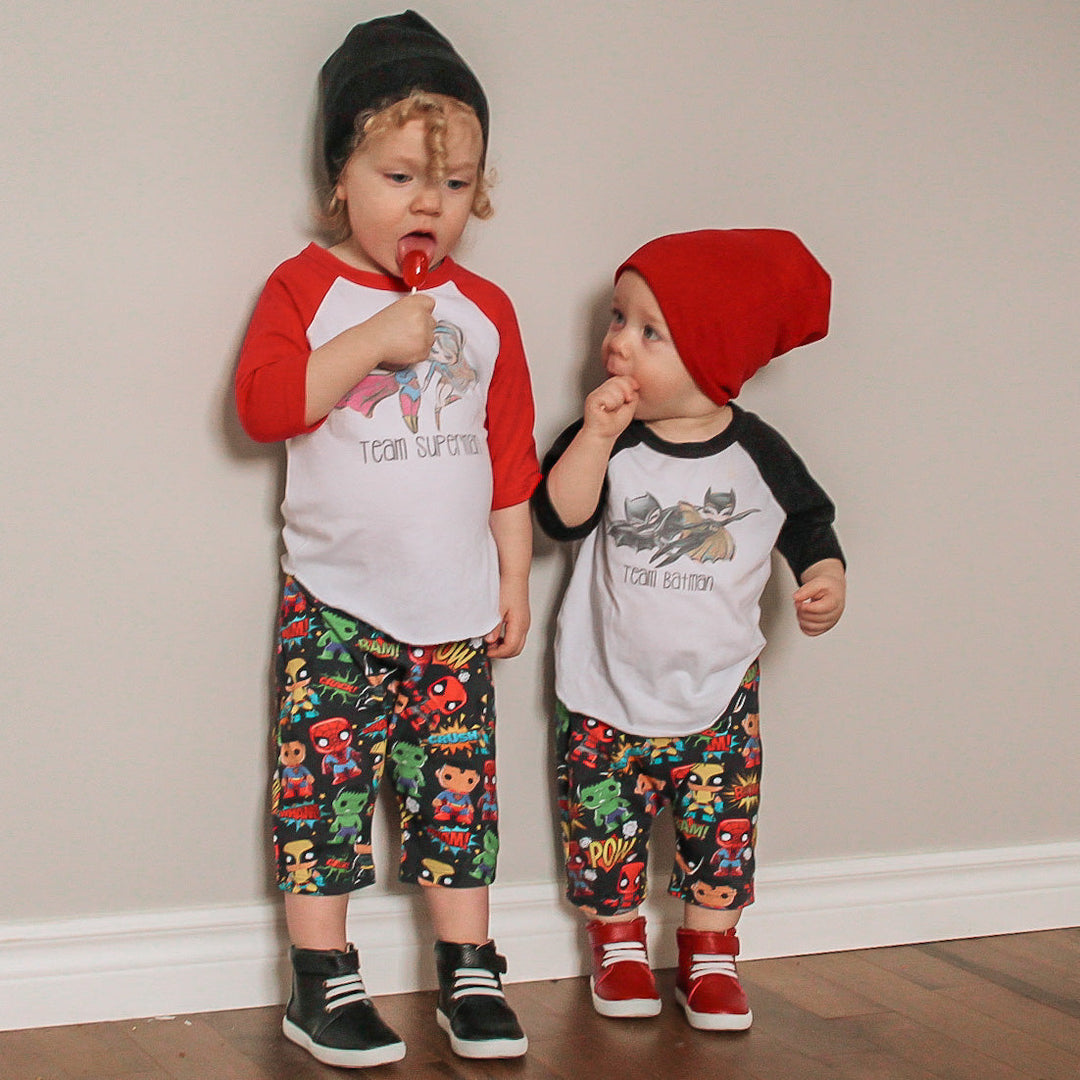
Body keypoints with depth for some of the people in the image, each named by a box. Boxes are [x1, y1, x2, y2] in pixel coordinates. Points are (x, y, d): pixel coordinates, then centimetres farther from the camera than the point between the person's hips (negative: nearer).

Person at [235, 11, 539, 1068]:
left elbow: (511, 454, 13)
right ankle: (321, 982, 7)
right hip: (337, 603, -3)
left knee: (455, 784, 6)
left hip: (456, 608, 3)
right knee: (324, 781, -3)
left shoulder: (483, 311, 8)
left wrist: (512, 579, 12)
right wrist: (375, 340, -22)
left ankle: (468, 972, 15)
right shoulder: (306, 287, -2)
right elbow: (262, 401, -17)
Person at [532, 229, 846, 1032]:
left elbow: (808, 521, 8)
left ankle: (711, 955, 21)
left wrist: (826, 576, -11)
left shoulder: (756, 453, -6)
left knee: (719, 822, 4)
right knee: (608, 820, 5)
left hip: (717, 691, 0)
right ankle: (619, 945, 25)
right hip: (606, 692, 0)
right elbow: (561, 516, -19)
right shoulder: (605, 437, -7)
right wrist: (598, 434, -27)